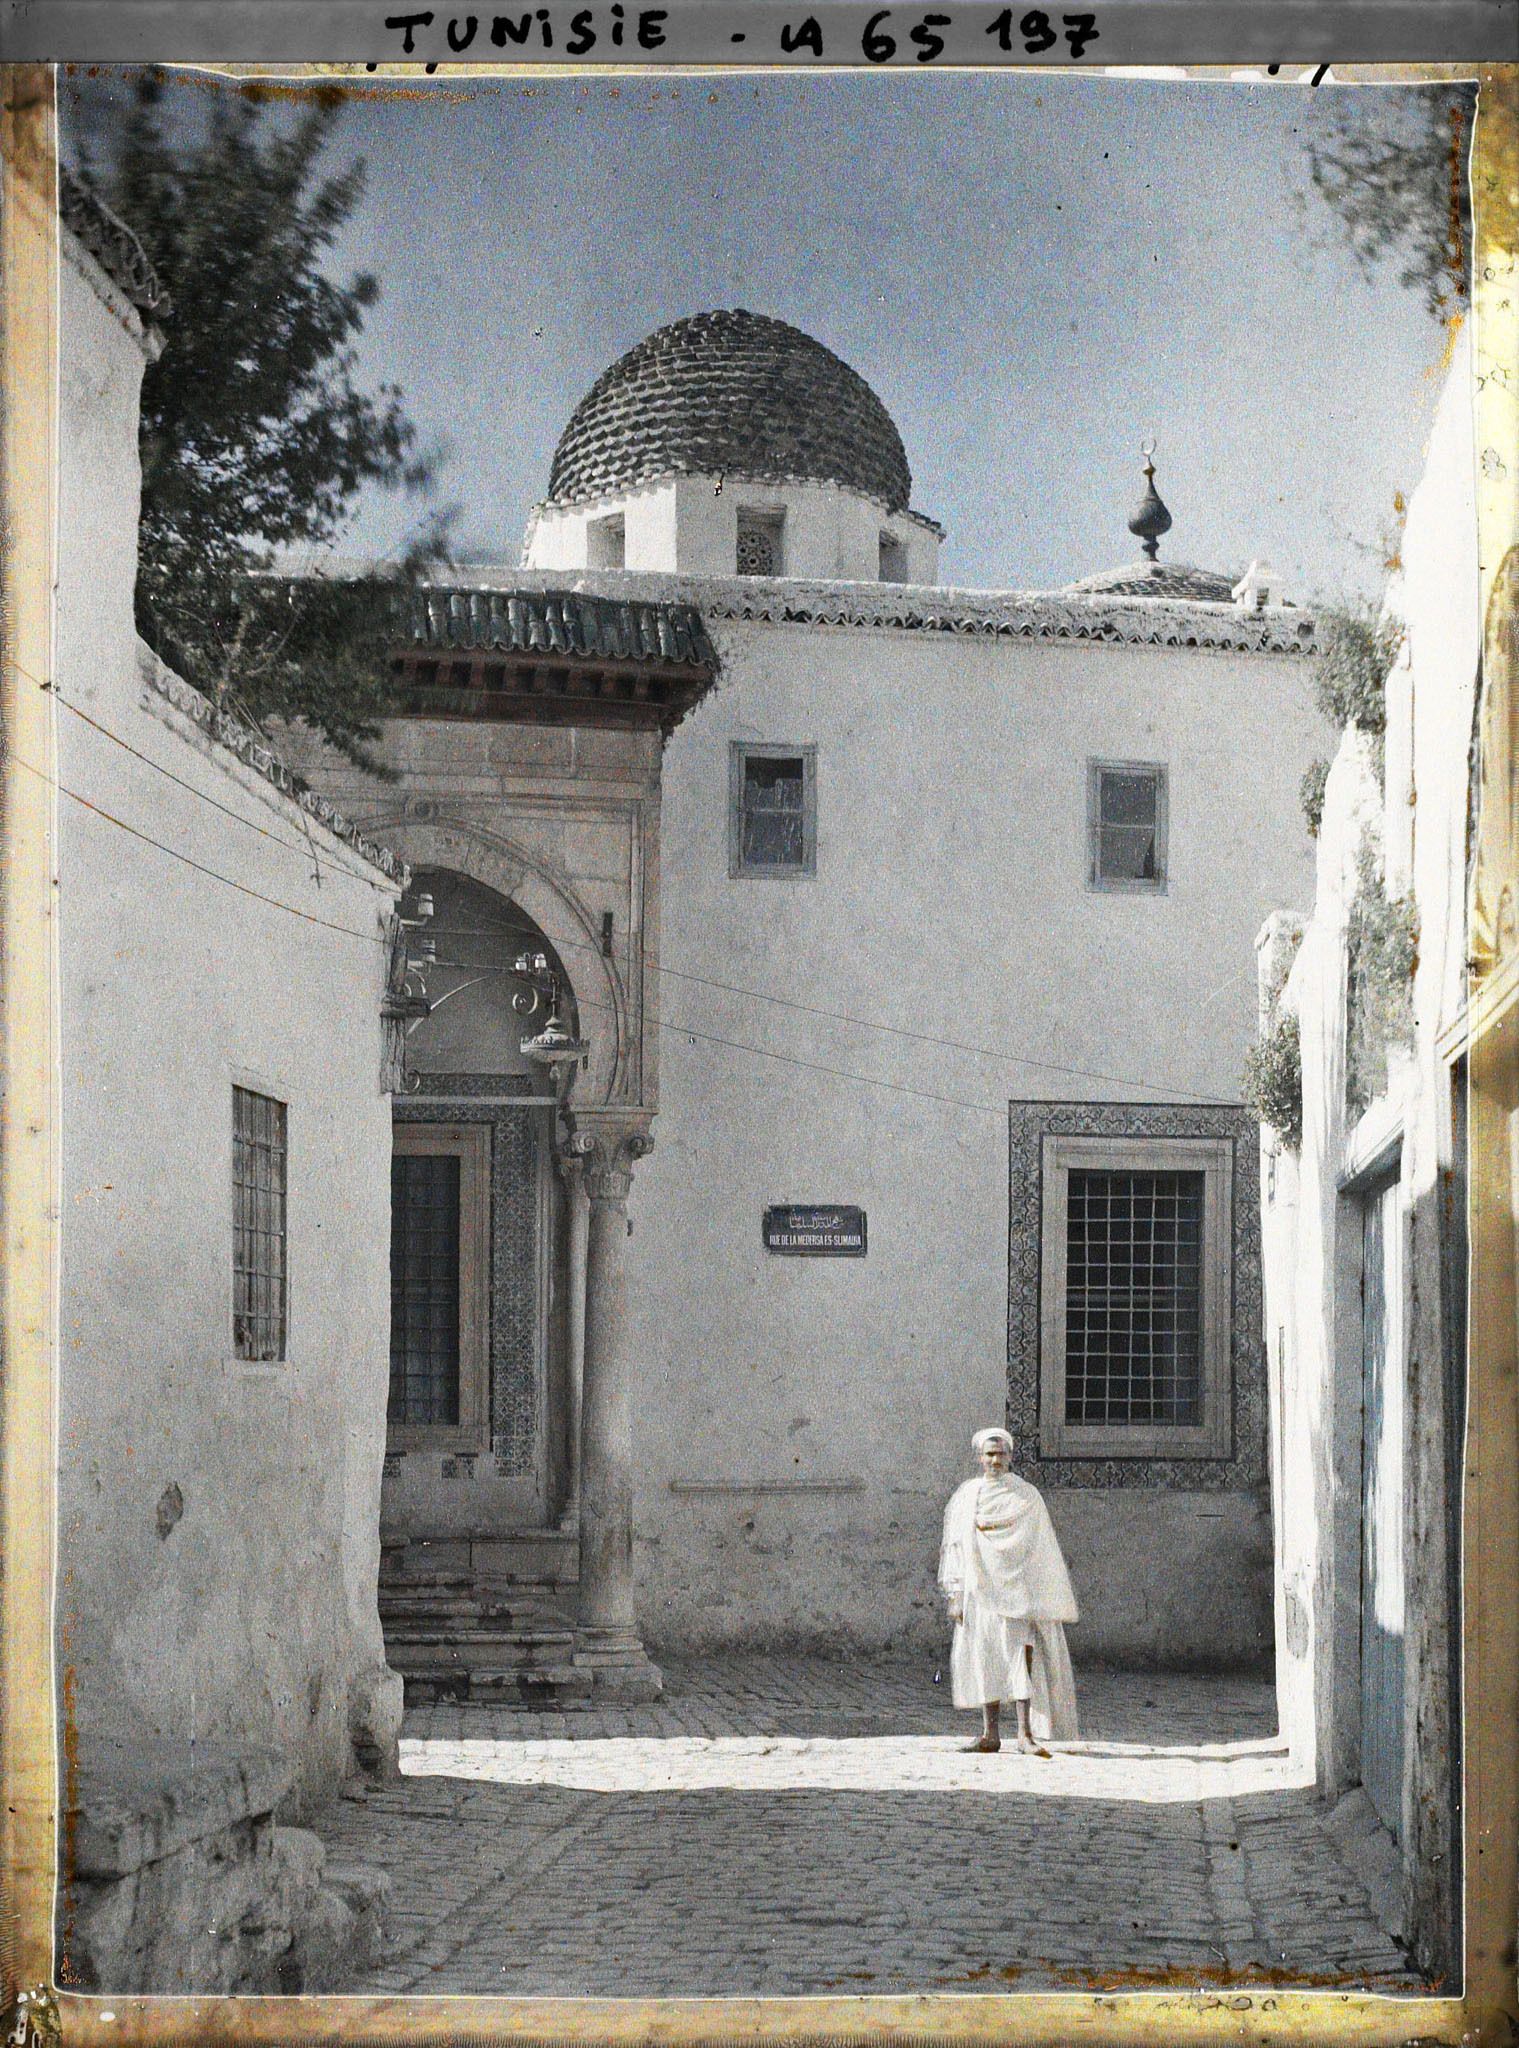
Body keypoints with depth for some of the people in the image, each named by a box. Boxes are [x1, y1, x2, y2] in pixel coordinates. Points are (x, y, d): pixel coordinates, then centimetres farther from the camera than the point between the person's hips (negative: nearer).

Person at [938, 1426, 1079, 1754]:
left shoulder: (1026, 1496, 2)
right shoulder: (965, 1497, 9)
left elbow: (1042, 1550, 3)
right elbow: (956, 1549, 10)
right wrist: (955, 1595, 3)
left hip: (1015, 1588, -3)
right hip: (978, 1589, 3)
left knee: (1020, 1657, -13)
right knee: (984, 1659, 4)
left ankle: (1025, 1732, -17)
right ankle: (990, 1734, 9)